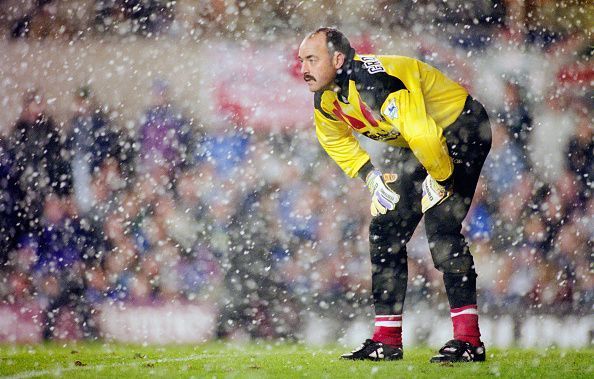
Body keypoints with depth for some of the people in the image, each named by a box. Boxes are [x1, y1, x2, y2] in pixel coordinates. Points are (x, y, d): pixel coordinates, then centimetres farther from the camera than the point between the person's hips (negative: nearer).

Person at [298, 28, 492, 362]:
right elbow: (335, 140, 16)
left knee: (440, 227, -22)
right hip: (418, 144, 9)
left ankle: (469, 339, -21)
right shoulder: (325, 99, -5)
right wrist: (370, 176, 5)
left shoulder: (377, 82, -34)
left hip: (463, 131, -9)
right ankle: (387, 341, 10)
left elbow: (424, 136, -38)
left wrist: (439, 179, -24)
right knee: (386, 230, 4)